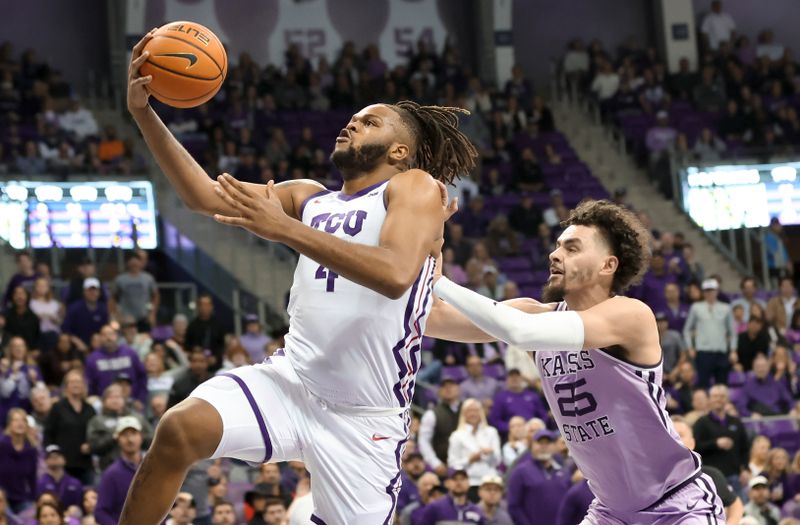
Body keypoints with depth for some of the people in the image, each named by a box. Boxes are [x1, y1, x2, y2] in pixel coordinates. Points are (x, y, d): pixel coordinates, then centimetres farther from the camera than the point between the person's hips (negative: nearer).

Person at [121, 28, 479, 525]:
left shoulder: (416, 187, -4)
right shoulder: (311, 198, 15)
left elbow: (396, 273, -24)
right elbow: (206, 195, 10)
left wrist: (284, 228, -26)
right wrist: (145, 115, -1)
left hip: (364, 419, -4)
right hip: (290, 380, 4)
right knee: (181, 428, -22)